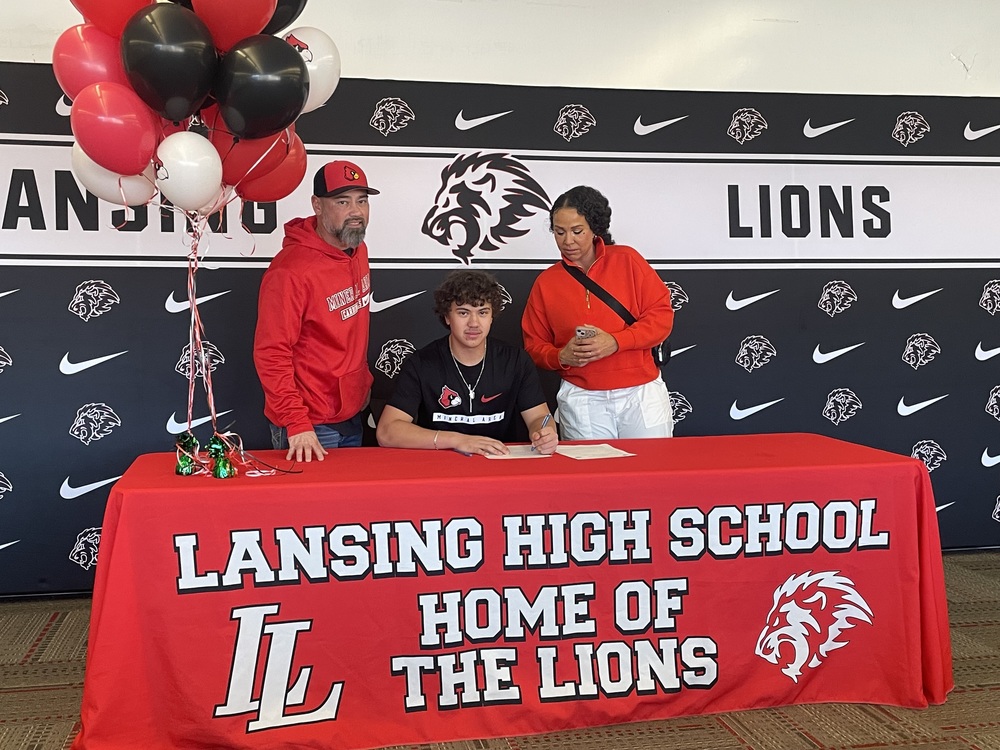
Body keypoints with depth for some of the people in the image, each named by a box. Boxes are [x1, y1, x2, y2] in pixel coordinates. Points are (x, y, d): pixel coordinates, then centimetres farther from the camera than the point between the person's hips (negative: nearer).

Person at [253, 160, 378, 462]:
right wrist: (296, 424, -26)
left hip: (353, 415, 8)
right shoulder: (291, 270, -22)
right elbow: (270, 354, -23)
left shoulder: (358, 250, 3)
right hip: (309, 428, -8)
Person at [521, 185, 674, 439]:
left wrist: (616, 341, -16)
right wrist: (561, 357, -14)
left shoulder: (627, 260, 2)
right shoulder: (545, 282, 5)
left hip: (642, 392, 0)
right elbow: (534, 345, 8)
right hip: (580, 398, 1)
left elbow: (662, 313, -2)